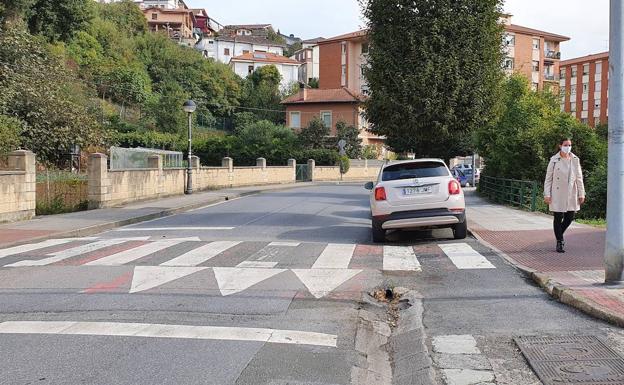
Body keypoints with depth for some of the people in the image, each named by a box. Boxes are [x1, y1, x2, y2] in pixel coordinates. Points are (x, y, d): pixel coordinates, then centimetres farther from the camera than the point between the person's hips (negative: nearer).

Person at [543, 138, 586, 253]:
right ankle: (559, 241, 14)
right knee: (558, 218, 2)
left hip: (571, 194, 3)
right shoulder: (554, 160, -3)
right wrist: (547, 194, -7)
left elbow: (579, 178, 8)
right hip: (557, 195, -3)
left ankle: (559, 234, 33)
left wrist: (581, 194, 5)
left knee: (570, 218, 7)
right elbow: (548, 178, -1)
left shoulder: (575, 160, 5)